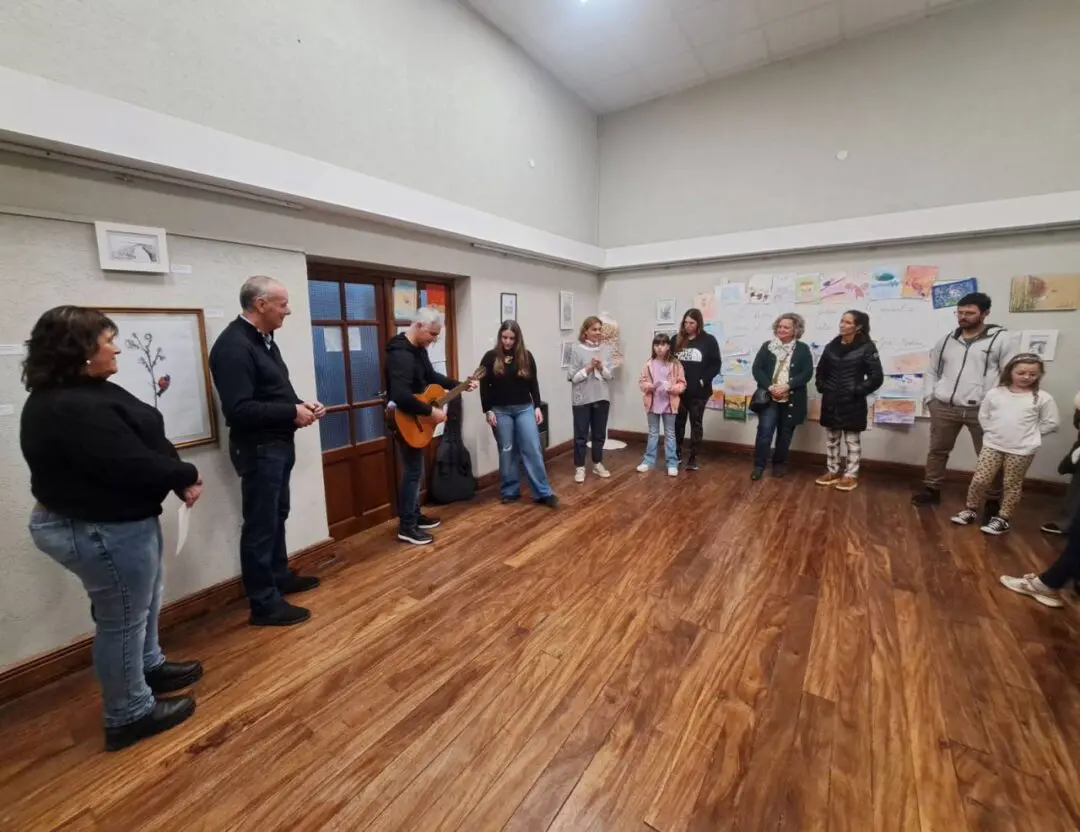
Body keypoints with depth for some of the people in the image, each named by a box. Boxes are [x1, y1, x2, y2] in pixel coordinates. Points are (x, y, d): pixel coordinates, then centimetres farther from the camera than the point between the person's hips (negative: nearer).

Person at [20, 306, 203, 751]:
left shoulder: (88, 393, 6)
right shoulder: (72, 409, -28)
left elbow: (149, 442, 4)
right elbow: (134, 466, -31)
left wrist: (180, 477, -9)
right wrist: (187, 476, -13)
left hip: (117, 521, 11)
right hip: (102, 530, -11)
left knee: (144, 600, 26)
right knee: (122, 618, 7)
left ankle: (150, 667, 47)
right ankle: (130, 715, 27)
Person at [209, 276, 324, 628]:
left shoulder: (263, 339, 12)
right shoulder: (233, 345, -20)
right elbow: (238, 409, -27)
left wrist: (300, 403, 2)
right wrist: (292, 412, -20)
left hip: (278, 444, 10)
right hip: (258, 449, -10)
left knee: (277, 516, 21)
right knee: (260, 525, 1)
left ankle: (279, 576, 38)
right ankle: (264, 604, 15)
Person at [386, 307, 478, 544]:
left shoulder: (418, 348, 7)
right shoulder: (401, 354, -27)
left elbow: (431, 375, 20)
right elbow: (401, 396, -37)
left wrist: (460, 385, 11)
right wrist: (431, 411, -31)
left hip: (416, 418, 10)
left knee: (414, 469, 17)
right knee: (413, 471, -3)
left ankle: (414, 515, 31)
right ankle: (406, 527, 9)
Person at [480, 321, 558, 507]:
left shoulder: (526, 356, 3)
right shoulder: (490, 357, -2)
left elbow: (533, 383, 7)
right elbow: (484, 386, -1)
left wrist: (537, 407, 2)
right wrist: (487, 411, -6)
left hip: (525, 409, 1)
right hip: (500, 411, -1)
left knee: (533, 450, -1)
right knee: (507, 452, 7)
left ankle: (543, 492, 6)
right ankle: (510, 491, 20)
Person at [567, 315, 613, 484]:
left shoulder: (605, 350, 5)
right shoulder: (577, 349, -6)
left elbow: (609, 376, 3)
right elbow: (573, 377, -9)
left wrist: (601, 367, -15)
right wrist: (589, 368, -19)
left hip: (602, 397, 4)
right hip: (582, 398, -4)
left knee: (599, 433, 14)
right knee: (581, 434, 4)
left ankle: (597, 464, 28)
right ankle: (579, 467, 15)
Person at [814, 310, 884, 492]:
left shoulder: (866, 347, -7)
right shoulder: (831, 346, 6)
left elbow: (876, 377, -10)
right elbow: (821, 370, 19)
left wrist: (857, 392, -13)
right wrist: (822, 387, 7)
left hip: (853, 404, -5)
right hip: (831, 402, 5)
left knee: (853, 441, 5)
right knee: (831, 439, 12)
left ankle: (851, 475, 16)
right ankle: (833, 471, 24)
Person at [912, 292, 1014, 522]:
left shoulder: (1000, 338, -3)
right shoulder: (947, 340, 8)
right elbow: (932, 370, 16)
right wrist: (930, 398, 8)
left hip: (982, 410, -3)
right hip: (944, 408, 3)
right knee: (937, 450, 12)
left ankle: (992, 502, 19)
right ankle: (931, 490, 26)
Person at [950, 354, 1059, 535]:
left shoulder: (1042, 398, -4)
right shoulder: (994, 393, -1)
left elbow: (1050, 423, 2)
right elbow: (983, 416, 9)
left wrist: (1029, 434, -1)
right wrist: (993, 432, 2)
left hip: (1022, 450, -1)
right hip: (992, 445, 1)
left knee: (1012, 485, 8)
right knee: (979, 480, 1)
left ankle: (1003, 518, 18)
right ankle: (971, 510, 16)